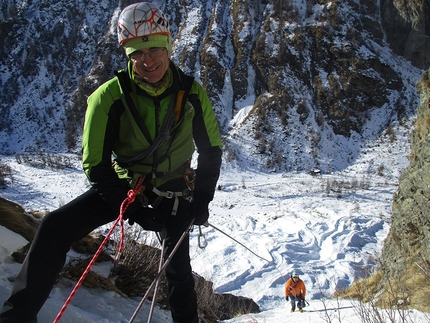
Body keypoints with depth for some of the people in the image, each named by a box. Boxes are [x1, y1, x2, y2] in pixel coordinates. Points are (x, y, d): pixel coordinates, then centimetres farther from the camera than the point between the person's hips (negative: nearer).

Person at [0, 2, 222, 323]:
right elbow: (95, 165, -16)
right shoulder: (109, 96, -20)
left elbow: (212, 150, 1)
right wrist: (134, 209, -21)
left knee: (179, 268, 3)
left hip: (173, 190, 1)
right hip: (122, 186, -1)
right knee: (56, 227, -19)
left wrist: (202, 200, -7)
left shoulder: (193, 93, -13)